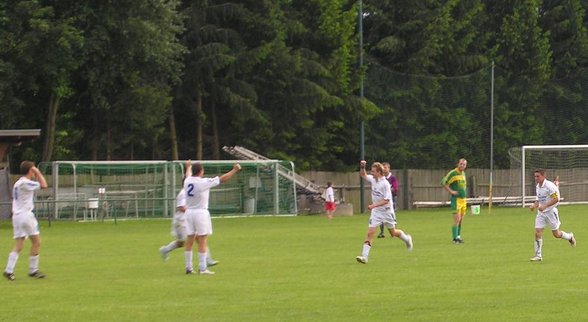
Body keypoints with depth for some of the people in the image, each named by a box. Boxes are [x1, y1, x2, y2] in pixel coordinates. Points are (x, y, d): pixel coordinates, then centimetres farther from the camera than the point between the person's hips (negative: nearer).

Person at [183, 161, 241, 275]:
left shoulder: (187, 181, 4)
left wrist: (189, 167, 53)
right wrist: (235, 170, 3)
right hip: (201, 212, -6)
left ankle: (188, 267, 11)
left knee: (189, 241, 9)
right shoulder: (203, 182, -13)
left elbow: (188, 174, 30)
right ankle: (202, 268, -6)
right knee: (202, 241, -4)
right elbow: (222, 179, -7)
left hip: (189, 212, 6)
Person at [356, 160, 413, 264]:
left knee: (393, 233, 13)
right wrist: (362, 167, -3)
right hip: (376, 212, 5)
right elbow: (363, 175, 17)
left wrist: (373, 205, -30)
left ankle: (407, 239, 44)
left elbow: (386, 200, -23)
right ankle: (364, 256, -15)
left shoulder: (385, 184, -21)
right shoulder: (373, 179, -2)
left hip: (387, 211, -5)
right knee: (370, 233, -9)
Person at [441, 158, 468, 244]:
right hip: (456, 199, -8)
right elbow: (443, 182, -13)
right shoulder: (453, 173, -9)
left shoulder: (463, 173, 15)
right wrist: (451, 191, -17)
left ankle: (458, 236, 21)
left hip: (463, 199, 8)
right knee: (457, 219, -13)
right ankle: (455, 238, -12)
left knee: (461, 220, 11)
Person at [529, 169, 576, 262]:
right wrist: (534, 205, 1)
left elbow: (556, 199, -20)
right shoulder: (537, 187, 8)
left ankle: (570, 237, 35)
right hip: (541, 212, 6)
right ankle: (538, 255, -3)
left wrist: (544, 206, -27)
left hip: (551, 211, -6)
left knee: (556, 234, 3)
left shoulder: (549, 186, -17)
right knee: (537, 233, -6)